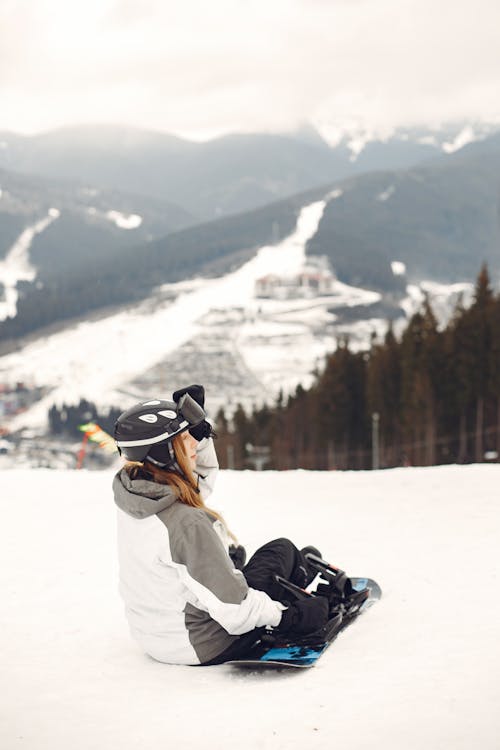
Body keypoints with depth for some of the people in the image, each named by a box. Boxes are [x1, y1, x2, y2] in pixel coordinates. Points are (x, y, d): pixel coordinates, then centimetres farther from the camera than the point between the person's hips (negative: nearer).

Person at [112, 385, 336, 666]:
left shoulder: (131, 494, -8)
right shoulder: (185, 523, -33)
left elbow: (203, 475, 12)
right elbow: (233, 610, -27)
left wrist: (196, 422, 2)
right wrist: (289, 615, -14)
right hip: (206, 645, -7)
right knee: (282, 549, 10)